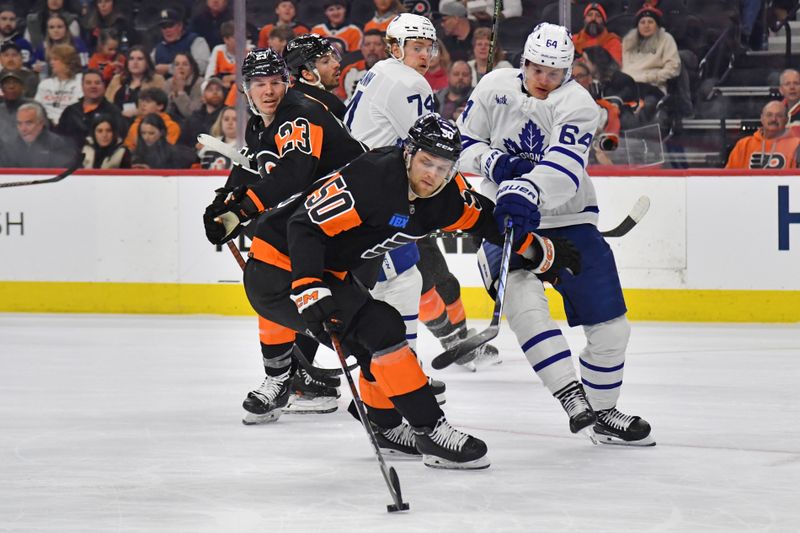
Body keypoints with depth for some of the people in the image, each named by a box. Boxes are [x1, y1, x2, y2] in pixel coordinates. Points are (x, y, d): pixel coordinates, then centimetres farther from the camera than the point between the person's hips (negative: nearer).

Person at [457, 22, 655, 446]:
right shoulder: (494, 88, -3)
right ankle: (573, 400, -29)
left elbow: (562, 165, -29)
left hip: (567, 219, 0)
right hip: (505, 217, 0)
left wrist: (528, 193, -47)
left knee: (609, 323, 0)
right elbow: (463, 145, 4)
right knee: (522, 298, -28)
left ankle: (604, 413, 21)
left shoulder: (578, 104, -12)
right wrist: (495, 162, -17)